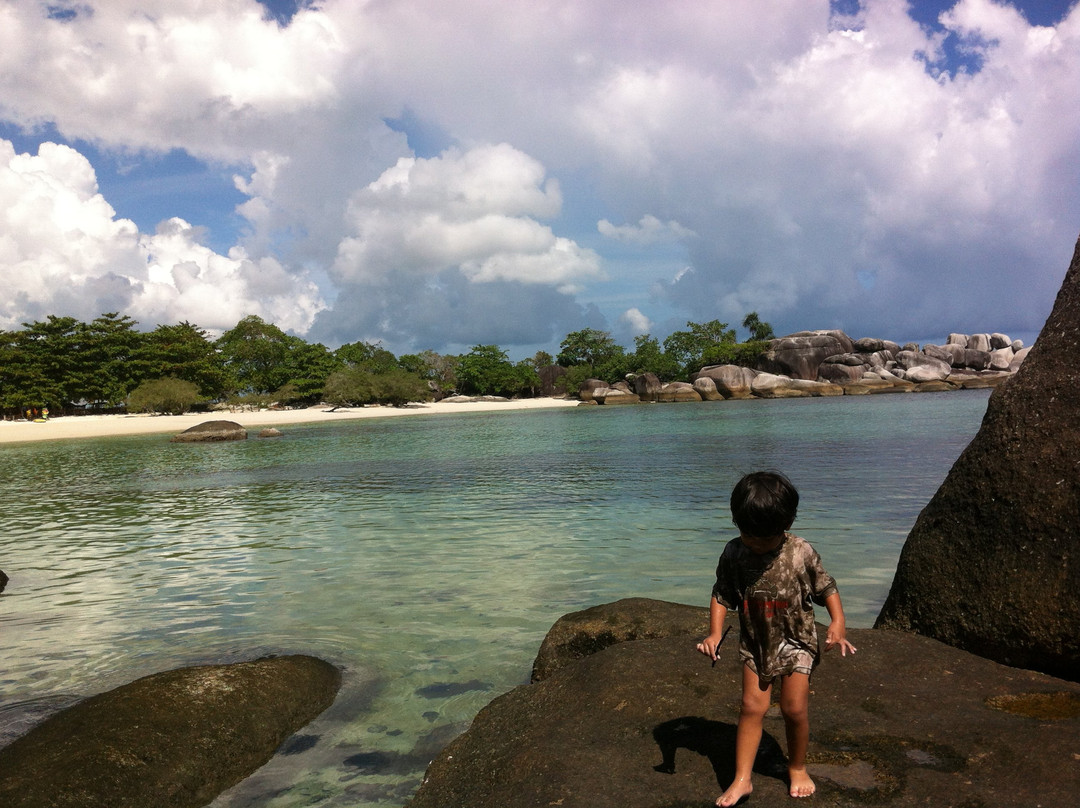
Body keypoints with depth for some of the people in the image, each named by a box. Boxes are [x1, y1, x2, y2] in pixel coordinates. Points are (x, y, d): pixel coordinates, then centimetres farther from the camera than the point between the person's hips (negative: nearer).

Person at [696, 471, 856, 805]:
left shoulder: (801, 553, -18)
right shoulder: (733, 553, -14)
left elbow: (826, 588, -5)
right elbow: (721, 595, -4)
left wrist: (837, 622, -19)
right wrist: (715, 633, -14)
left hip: (796, 640, -1)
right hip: (755, 642, 1)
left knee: (795, 708, 3)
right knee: (752, 705, 0)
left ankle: (797, 768, 30)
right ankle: (742, 779, 10)